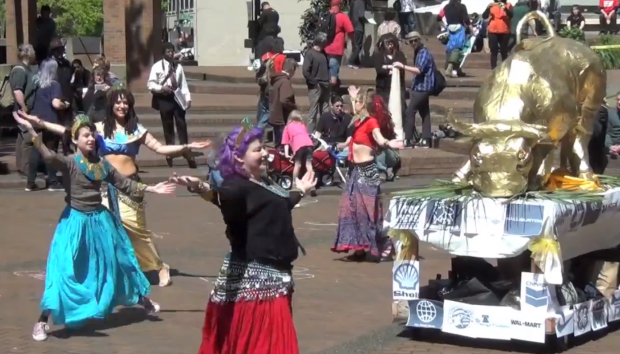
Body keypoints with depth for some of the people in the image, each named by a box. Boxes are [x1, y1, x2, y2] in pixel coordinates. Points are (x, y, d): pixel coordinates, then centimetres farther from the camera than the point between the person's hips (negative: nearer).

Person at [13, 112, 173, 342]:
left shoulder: (102, 164, 2)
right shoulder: (70, 163, -15)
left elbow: (125, 184, 12)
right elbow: (48, 156, -35)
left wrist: (152, 189, 10)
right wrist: (31, 130, -47)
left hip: (100, 220, 5)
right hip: (76, 221, -5)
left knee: (115, 261, 21)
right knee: (64, 269, -10)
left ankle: (142, 299, 42)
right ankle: (42, 321, -3)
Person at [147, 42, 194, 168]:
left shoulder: (178, 67, 6)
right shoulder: (157, 67, -3)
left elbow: (183, 84, 6)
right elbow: (150, 84, -6)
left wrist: (188, 98, -3)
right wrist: (161, 88, -22)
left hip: (177, 97, 2)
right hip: (164, 98, -2)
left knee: (182, 125, 2)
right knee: (168, 127, 6)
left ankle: (186, 152, 6)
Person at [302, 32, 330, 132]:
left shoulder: (323, 53, 12)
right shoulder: (310, 53, -10)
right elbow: (305, 71, -18)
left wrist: (328, 81, 8)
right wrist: (314, 82, -14)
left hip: (325, 86, 7)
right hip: (315, 87, -7)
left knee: (325, 112, 9)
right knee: (313, 112, -4)